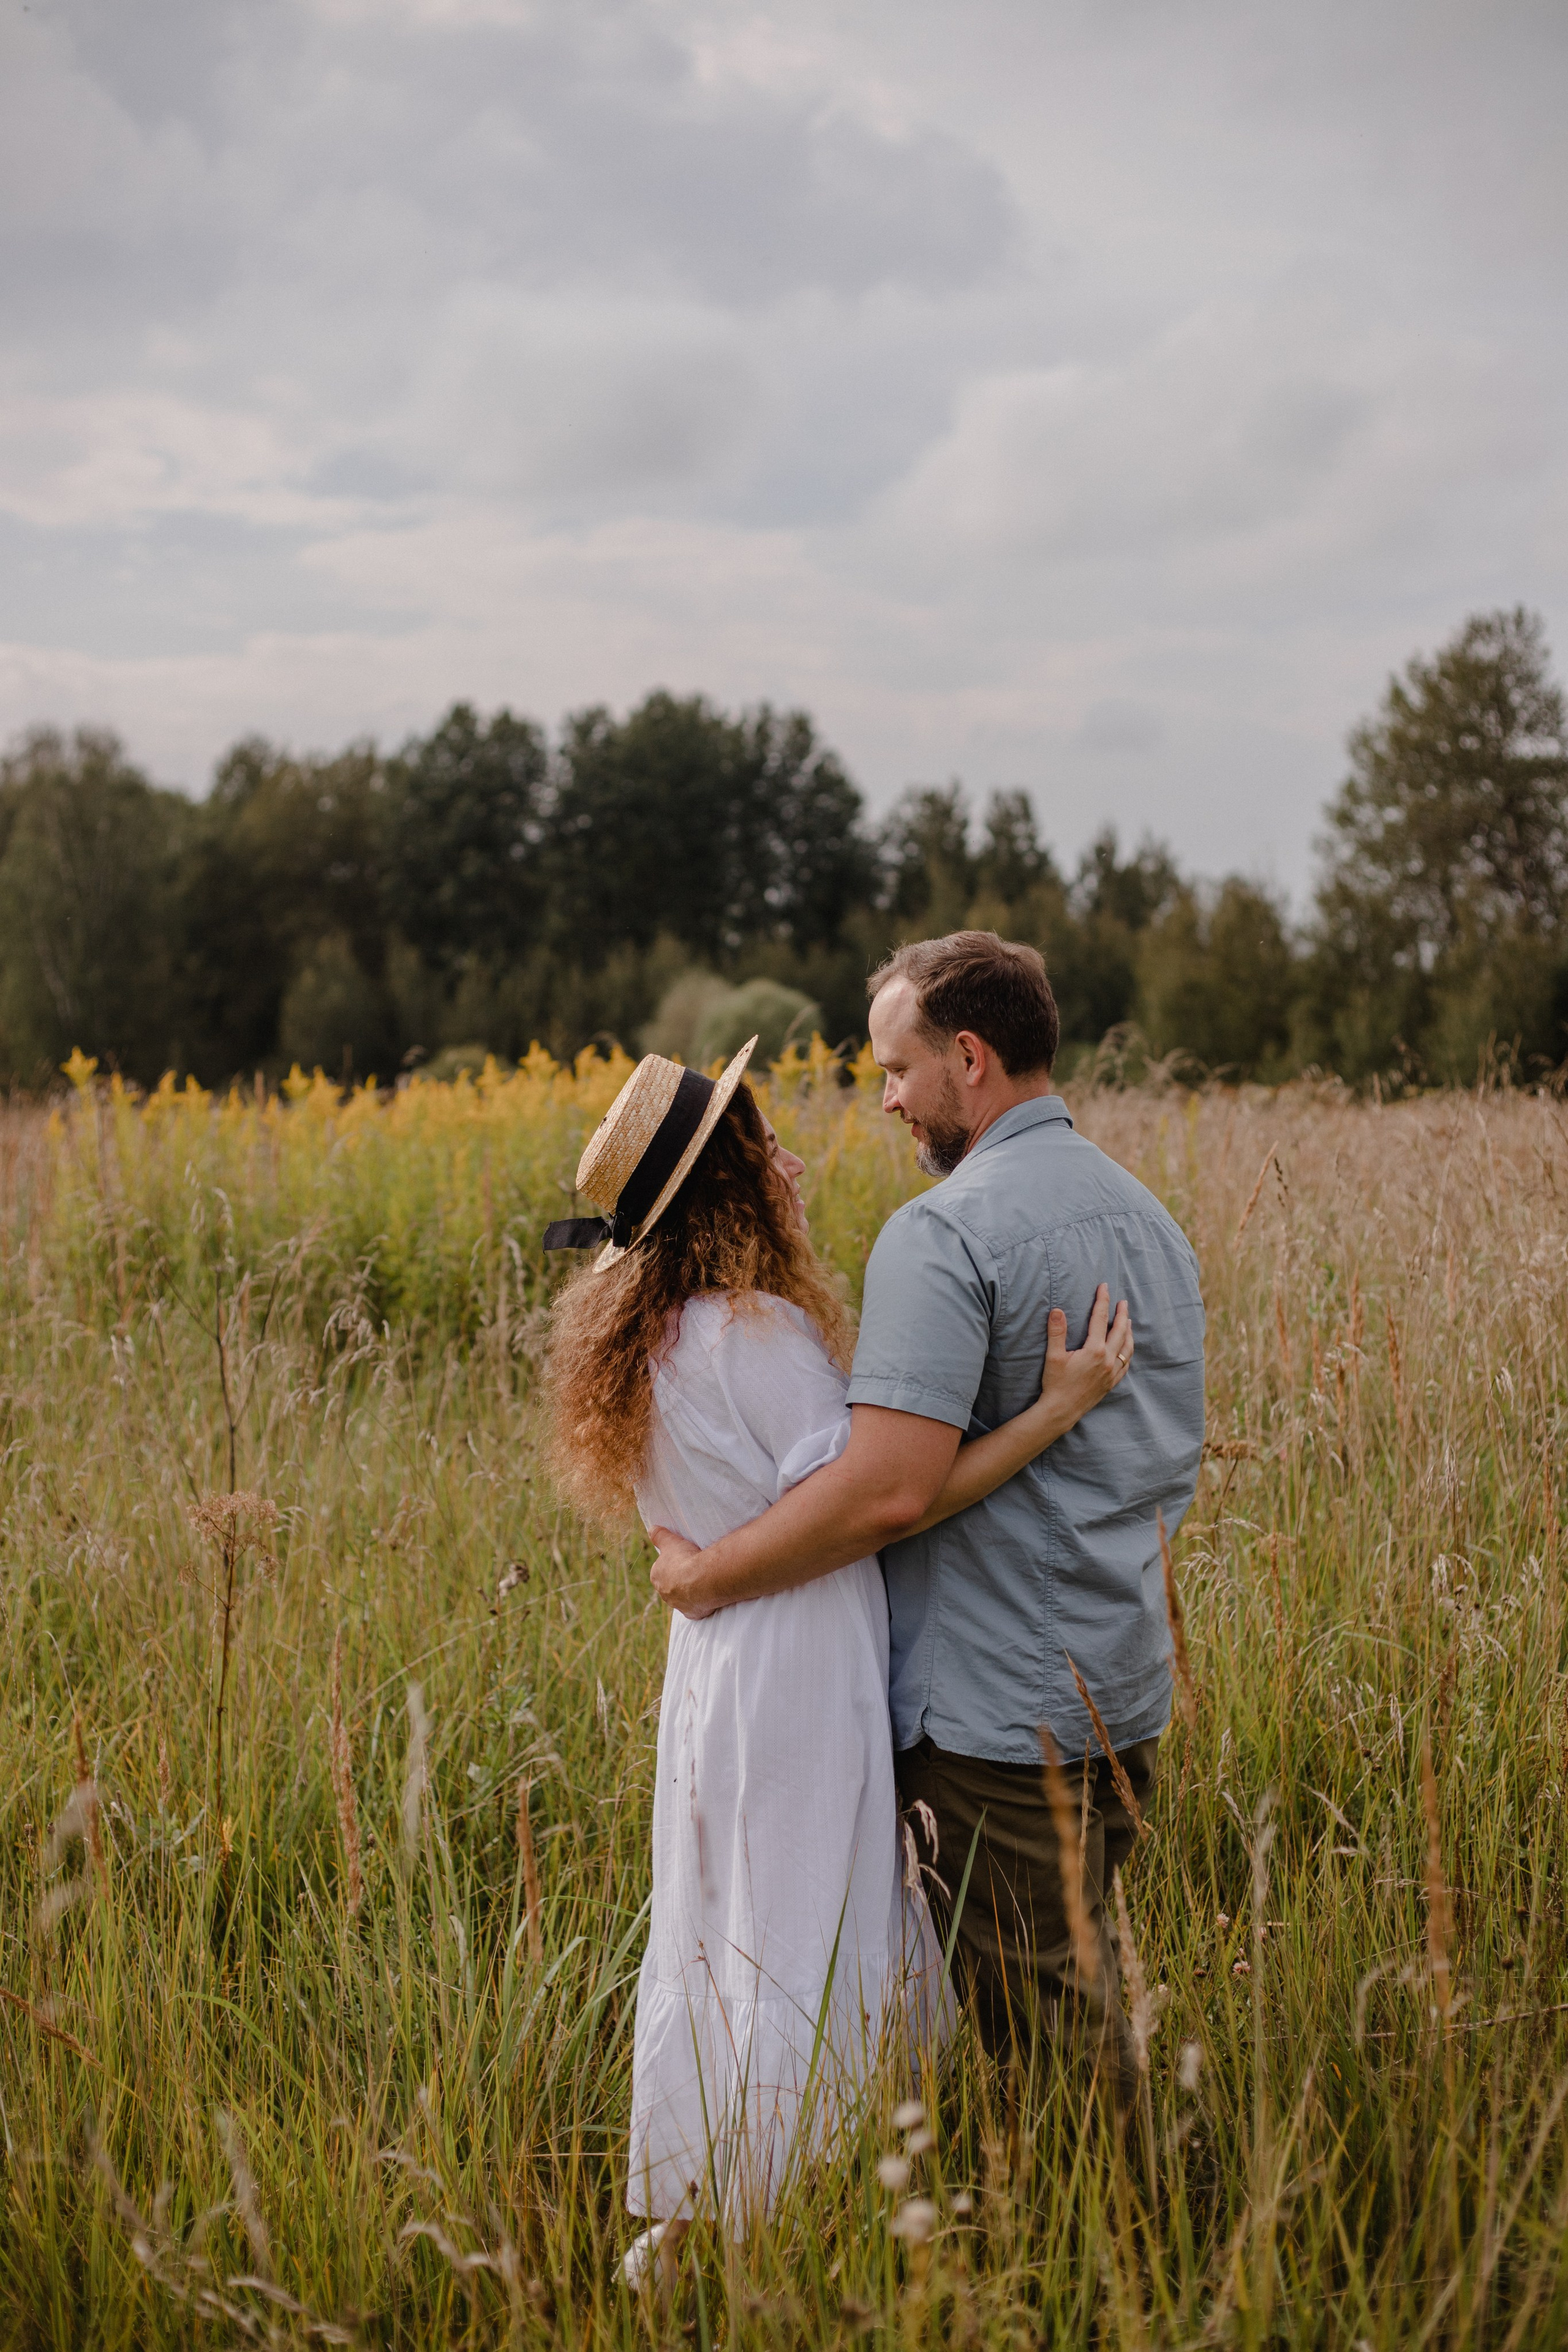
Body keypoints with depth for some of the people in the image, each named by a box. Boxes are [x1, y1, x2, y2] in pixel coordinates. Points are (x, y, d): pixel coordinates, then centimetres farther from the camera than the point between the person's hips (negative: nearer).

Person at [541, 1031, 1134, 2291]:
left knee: (709, 1945, 19)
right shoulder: (754, 1333, -21)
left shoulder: (660, 1334, 8)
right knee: (798, 1962, 3)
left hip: (719, 1673, 9)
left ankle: (673, 2230, 32)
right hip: (798, 1681, -9)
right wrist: (1058, 1408, -22)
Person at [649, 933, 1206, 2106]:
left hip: (999, 1716, -9)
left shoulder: (945, 1236, -19)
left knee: (1031, 2020, 4)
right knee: (1084, 1978, 21)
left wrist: (710, 1573, -16)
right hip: (1131, 1696, 9)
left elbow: (891, 1490, -27)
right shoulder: (1150, 1216, 11)